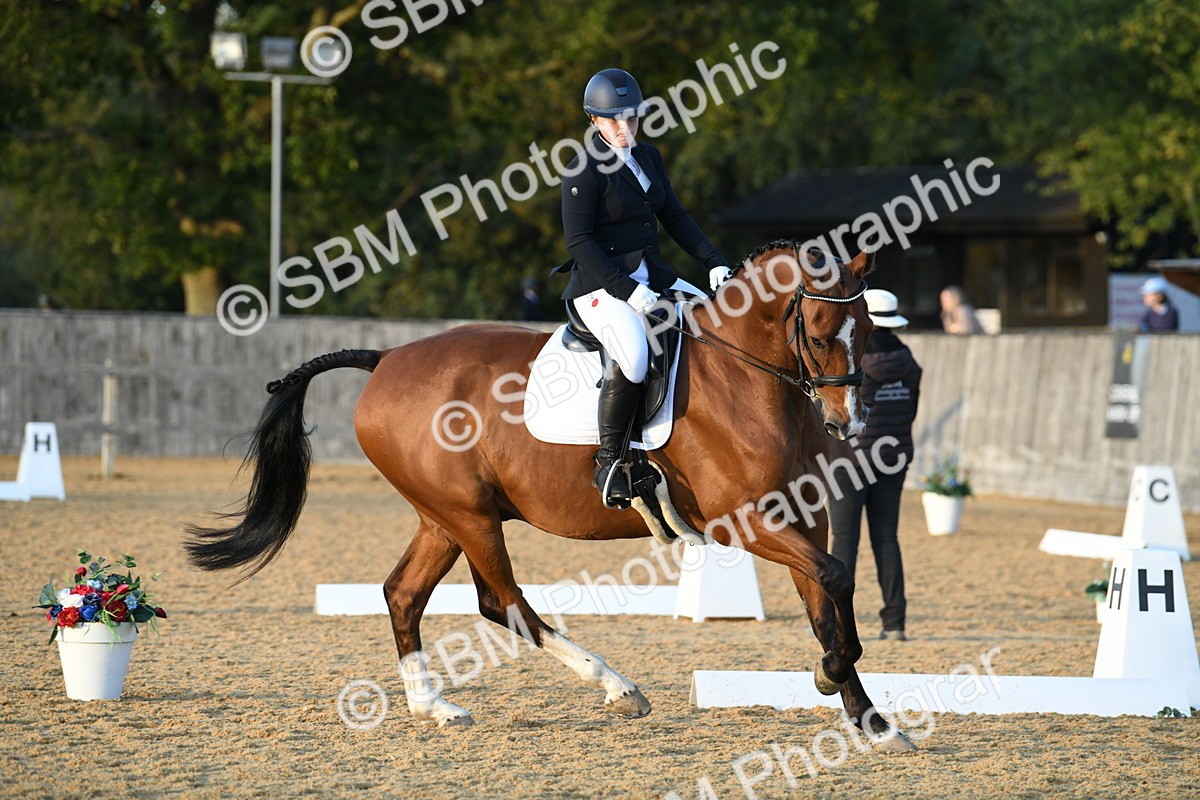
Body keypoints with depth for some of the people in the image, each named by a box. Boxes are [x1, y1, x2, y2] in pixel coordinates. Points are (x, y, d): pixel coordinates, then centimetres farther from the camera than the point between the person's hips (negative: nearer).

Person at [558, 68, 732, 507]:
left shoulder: (648, 157, 12)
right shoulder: (585, 170, -11)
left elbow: (674, 216, 18)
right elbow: (579, 241, -16)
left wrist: (714, 262, 6)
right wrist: (627, 290, -21)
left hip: (651, 277, 9)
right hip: (601, 286, -9)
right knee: (634, 356, -35)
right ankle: (609, 462, -21)